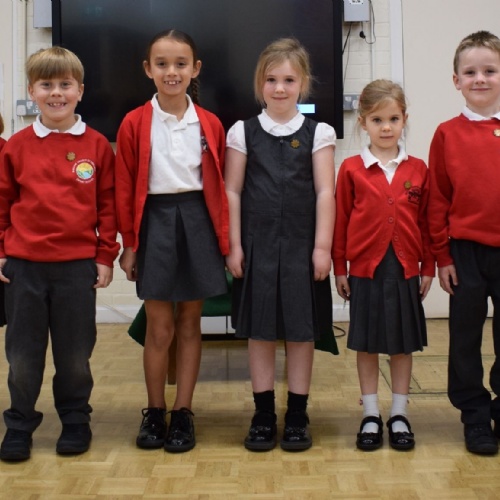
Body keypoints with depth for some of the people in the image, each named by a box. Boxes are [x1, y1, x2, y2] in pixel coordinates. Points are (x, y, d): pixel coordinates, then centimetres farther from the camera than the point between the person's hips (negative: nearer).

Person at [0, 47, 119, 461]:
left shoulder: (97, 146, 0)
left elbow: (108, 206, 2)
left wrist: (105, 257, 1)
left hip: (78, 265, -1)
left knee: (75, 351, 10)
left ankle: (75, 420, 29)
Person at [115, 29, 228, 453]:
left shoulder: (209, 124, 3)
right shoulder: (134, 124, -2)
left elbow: (218, 186, 4)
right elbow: (125, 189, -1)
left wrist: (223, 240, 1)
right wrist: (129, 243, -2)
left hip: (197, 221, 2)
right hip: (155, 221, -1)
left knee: (190, 324, 9)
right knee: (159, 328, 4)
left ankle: (183, 413, 21)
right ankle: (154, 412, 22)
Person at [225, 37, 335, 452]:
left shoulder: (318, 133, 3)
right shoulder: (243, 132, 4)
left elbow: (325, 192, -1)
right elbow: (232, 191, 3)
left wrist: (322, 246, -7)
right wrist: (234, 244, -2)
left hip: (302, 244, 0)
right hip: (257, 243, 1)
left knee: (301, 329, 5)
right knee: (259, 329, 6)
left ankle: (297, 416, 18)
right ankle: (263, 415, 18)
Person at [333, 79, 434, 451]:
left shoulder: (418, 169, 2)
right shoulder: (351, 169, -2)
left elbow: (426, 221, 5)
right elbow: (340, 221, 0)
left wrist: (428, 267, 5)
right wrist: (340, 268, 0)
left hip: (406, 268, 1)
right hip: (365, 268, -1)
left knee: (403, 342, 9)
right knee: (367, 342, 8)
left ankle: (399, 415, 23)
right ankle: (371, 415, 21)